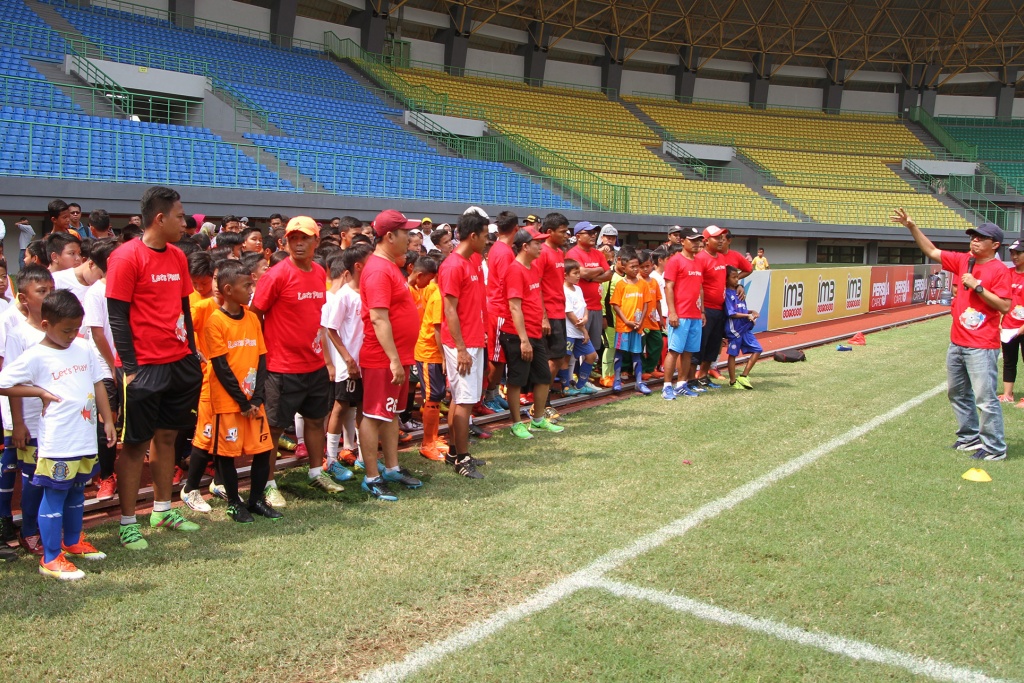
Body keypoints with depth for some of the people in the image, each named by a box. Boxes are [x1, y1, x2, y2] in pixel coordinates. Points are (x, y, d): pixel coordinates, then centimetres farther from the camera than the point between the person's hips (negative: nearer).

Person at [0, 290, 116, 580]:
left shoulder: (84, 348, 6)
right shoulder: (35, 357, -10)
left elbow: (97, 384, 13)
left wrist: (108, 421, 12)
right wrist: (41, 392, -11)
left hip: (86, 439, 6)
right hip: (57, 444, -6)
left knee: (76, 492, 20)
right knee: (54, 497, 2)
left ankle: (73, 542, 37)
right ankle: (51, 558, 11)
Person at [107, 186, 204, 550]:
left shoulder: (177, 256, 11)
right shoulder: (127, 257, -11)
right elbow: (117, 317, -12)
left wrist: (192, 354, 14)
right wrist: (129, 367, -14)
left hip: (179, 363, 7)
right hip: (144, 367, -7)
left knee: (167, 436, 14)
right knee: (135, 444, 2)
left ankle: (163, 509, 27)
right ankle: (128, 523, 11)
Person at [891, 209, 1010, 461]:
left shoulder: (999, 270, -9)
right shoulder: (963, 261, 9)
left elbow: (1004, 306, -15)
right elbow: (931, 251, 12)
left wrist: (978, 286, -18)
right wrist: (912, 227, 3)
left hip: (982, 346, -8)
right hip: (957, 343, 8)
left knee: (985, 398, -7)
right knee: (957, 394, 17)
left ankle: (995, 448, 2)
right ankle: (970, 438, 30)